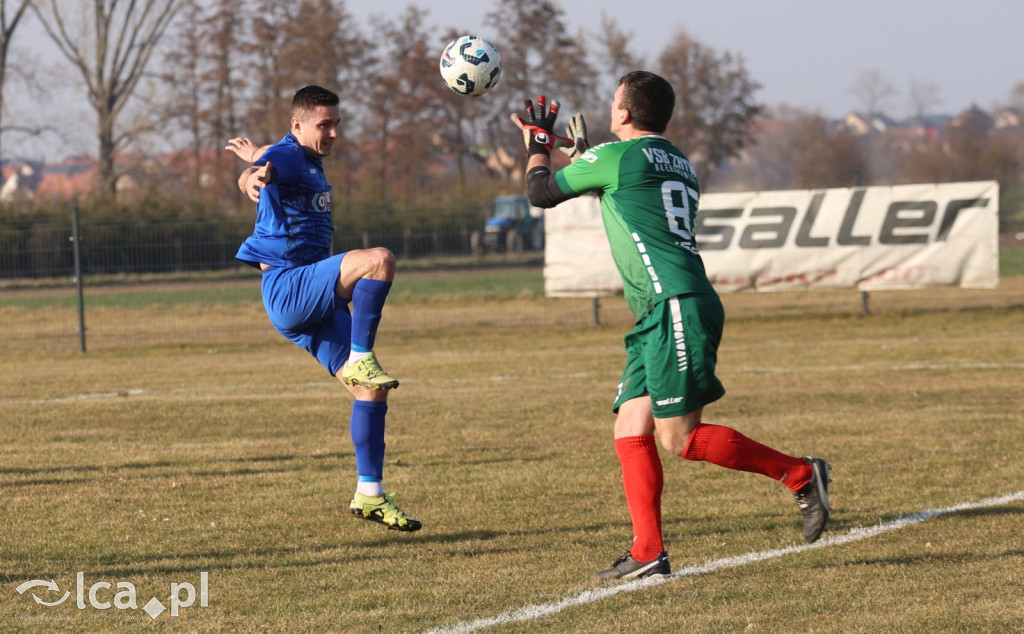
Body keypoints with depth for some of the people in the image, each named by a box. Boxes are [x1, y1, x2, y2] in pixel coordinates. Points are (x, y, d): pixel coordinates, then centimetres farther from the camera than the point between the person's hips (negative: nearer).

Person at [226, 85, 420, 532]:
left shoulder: (311, 160, 19)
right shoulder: (288, 156, -12)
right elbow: (271, 165, -38)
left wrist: (255, 156, 64)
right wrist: (254, 177, -59)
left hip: (316, 301, 10)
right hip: (288, 288, -9)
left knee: (372, 388, 2)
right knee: (379, 260, -31)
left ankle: (369, 495, 5)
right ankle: (360, 358, -25)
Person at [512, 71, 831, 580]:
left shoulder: (617, 157, -4)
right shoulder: (678, 164, 22)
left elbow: (540, 192, 7)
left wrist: (538, 142, 25)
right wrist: (581, 155, 45)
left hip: (678, 307, -10)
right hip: (659, 317, 10)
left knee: (680, 438, -11)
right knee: (630, 432, 4)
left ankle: (801, 475, -7)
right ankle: (647, 552, -3)